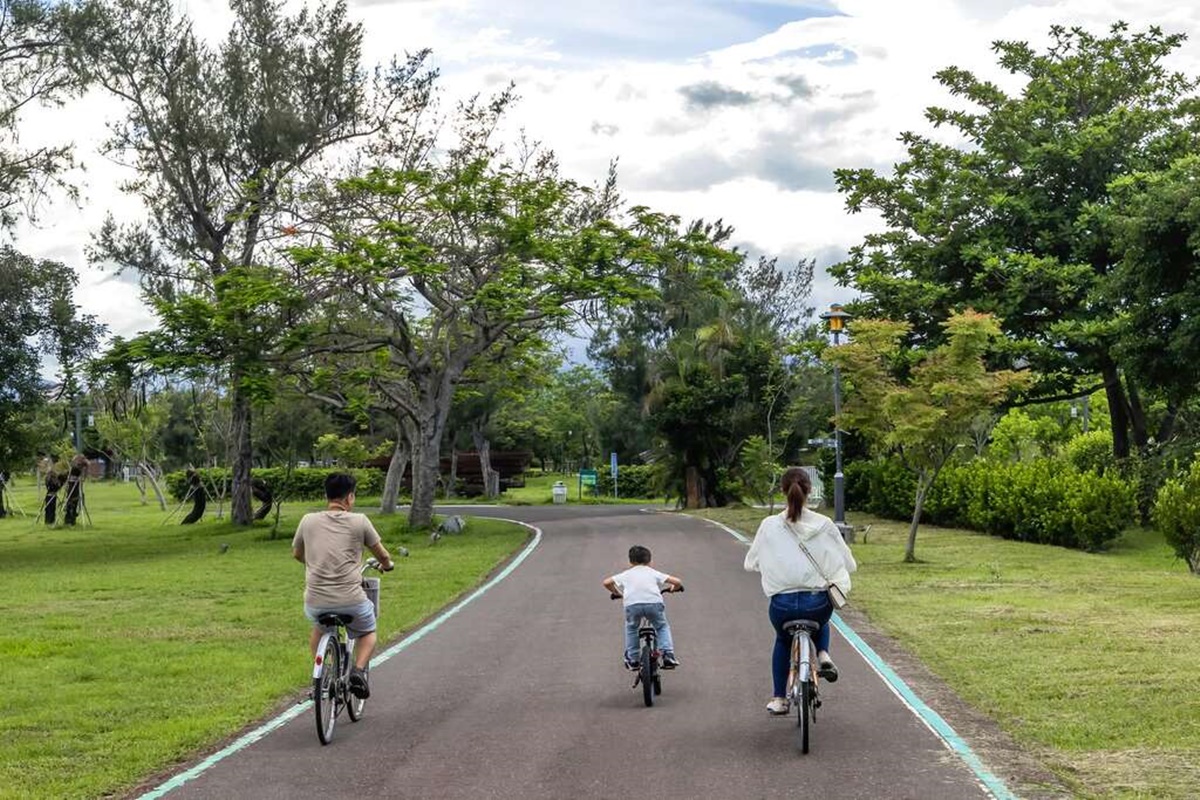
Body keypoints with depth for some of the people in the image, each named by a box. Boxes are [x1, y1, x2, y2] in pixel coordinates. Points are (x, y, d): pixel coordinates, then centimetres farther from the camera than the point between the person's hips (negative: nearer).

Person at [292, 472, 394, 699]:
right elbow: (383, 555, 9)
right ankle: (358, 670, 0)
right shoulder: (359, 521, 0)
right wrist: (386, 565, 33)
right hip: (351, 601, -3)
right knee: (367, 632, 27)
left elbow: (296, 554, 24)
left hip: (315, 602, 3)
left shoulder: (308, 521, 6)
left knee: (319, 628, 37)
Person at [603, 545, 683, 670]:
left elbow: (607, 582, 31)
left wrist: (617, 593, 49)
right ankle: (668, 655, 10)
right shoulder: (654, 573, 29)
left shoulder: (626, 574, 31)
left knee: (631, 627, 29)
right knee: (662, 627, 25)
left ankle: (632, 659, 26)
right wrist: (674, 588, 43)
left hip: (632, 603, 0)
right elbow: (677, 582, 20)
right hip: (654, 602, 0)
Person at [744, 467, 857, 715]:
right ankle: (823, 655, 12)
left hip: (782, 604, 0)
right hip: (818, 603, 0)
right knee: (820, 620, 39)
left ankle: (778, 699, 33)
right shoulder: (824, 525, -4)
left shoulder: (770, 526, -5)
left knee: (783, 640, 33)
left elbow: (751, 564, 5)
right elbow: (849, 564, 3)